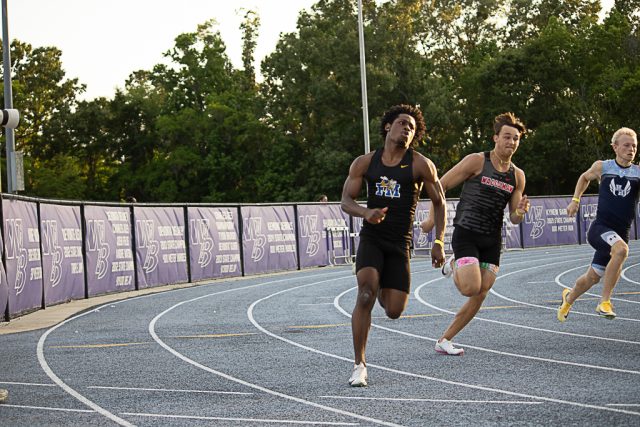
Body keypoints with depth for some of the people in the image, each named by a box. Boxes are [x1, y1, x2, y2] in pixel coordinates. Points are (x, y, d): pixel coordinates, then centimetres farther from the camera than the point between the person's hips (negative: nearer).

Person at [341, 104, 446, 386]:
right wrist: (366, 213, -20)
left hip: (400, 244, 0)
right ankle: (359, 365, -14)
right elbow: (345, 201, 3)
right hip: (371, 238, 0)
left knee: (394, 312, -1)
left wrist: (438, 244, -2)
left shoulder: (420, 165, -2)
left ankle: (383, 291, 40)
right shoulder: (365, 163, 3)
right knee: (365, 294, -23)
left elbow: (439, 203, 5)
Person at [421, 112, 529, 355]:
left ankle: (444, 341, 13)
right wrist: (433, 218, -7)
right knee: (470, 288, -21)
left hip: (492, 241, 6)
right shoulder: (477, 162, -6)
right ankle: (453, 266, 12)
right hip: (466, 233, -5)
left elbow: (514, 218, 13)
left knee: (480, 296, 1)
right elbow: (440, 185, -3)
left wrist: (520, 212, -10)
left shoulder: (517, 176, 10)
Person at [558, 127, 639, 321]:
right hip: (600, 227, -3)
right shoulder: (602, 167, 2)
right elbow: (585, 177, 23)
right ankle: (604, 301, -23)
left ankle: (569, 298, 46)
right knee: (621, 249, -34)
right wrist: (575, 199, 15)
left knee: (592, 277, 13)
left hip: (621, 233, 3)